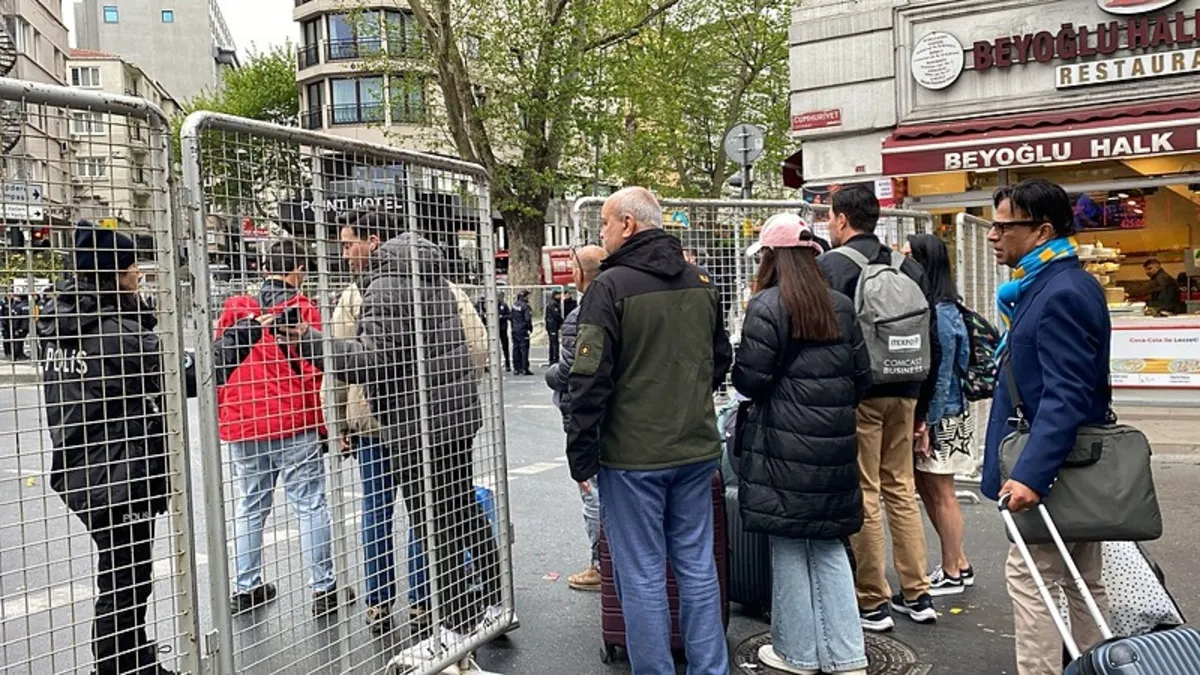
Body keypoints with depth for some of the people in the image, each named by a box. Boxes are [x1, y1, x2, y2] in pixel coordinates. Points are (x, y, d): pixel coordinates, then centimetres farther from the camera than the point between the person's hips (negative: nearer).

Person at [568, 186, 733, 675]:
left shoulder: (610, 287, -14)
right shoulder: (701, 283, 7)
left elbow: (590, 380, -15)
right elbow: (721, 358, 19)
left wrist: (580, 456, -7)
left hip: (633, 455, -6)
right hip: (697, 449, 6)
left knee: (642, 575, 4)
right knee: (697, 566, 15)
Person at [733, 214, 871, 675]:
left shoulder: (767, 305, -11)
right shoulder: (841, 306, 7)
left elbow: (750, 380, -14)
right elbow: (862, 376, 8)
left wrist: (740, 375, 8)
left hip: (785, 443, -5)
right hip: (835, 446, 5)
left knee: (789, 546, 7)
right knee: (829, 546, 14)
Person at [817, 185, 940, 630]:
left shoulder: (830, 266, -8)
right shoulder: (909, 268, 11)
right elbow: (931, 342, 14)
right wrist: (921, 409, 19)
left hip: (856, 396, -6)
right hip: (904, 394, 6)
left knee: (863, 498, 1)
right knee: (901, 491, 14)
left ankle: (873, 603, 8)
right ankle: (917, 595, 21)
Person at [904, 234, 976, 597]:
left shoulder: (941, 315, -18)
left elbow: (941, 376, -18)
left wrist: (927, 425, -16)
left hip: (939, 417, -8)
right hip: (918, 413, 9)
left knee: (941, 494, 4)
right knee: (926, 489, 16)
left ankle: (952, 574, 18)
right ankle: (959, 563, 30)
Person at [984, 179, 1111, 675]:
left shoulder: (1062, 293, -19)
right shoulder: (1043, 285, 12)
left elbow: (1065, 396, -26)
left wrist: (1031, 475, -31)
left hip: (1052, 470, -10)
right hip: (1077, 467, 10)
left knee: (1029, 578, -4)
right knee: (1081, 581, 17)